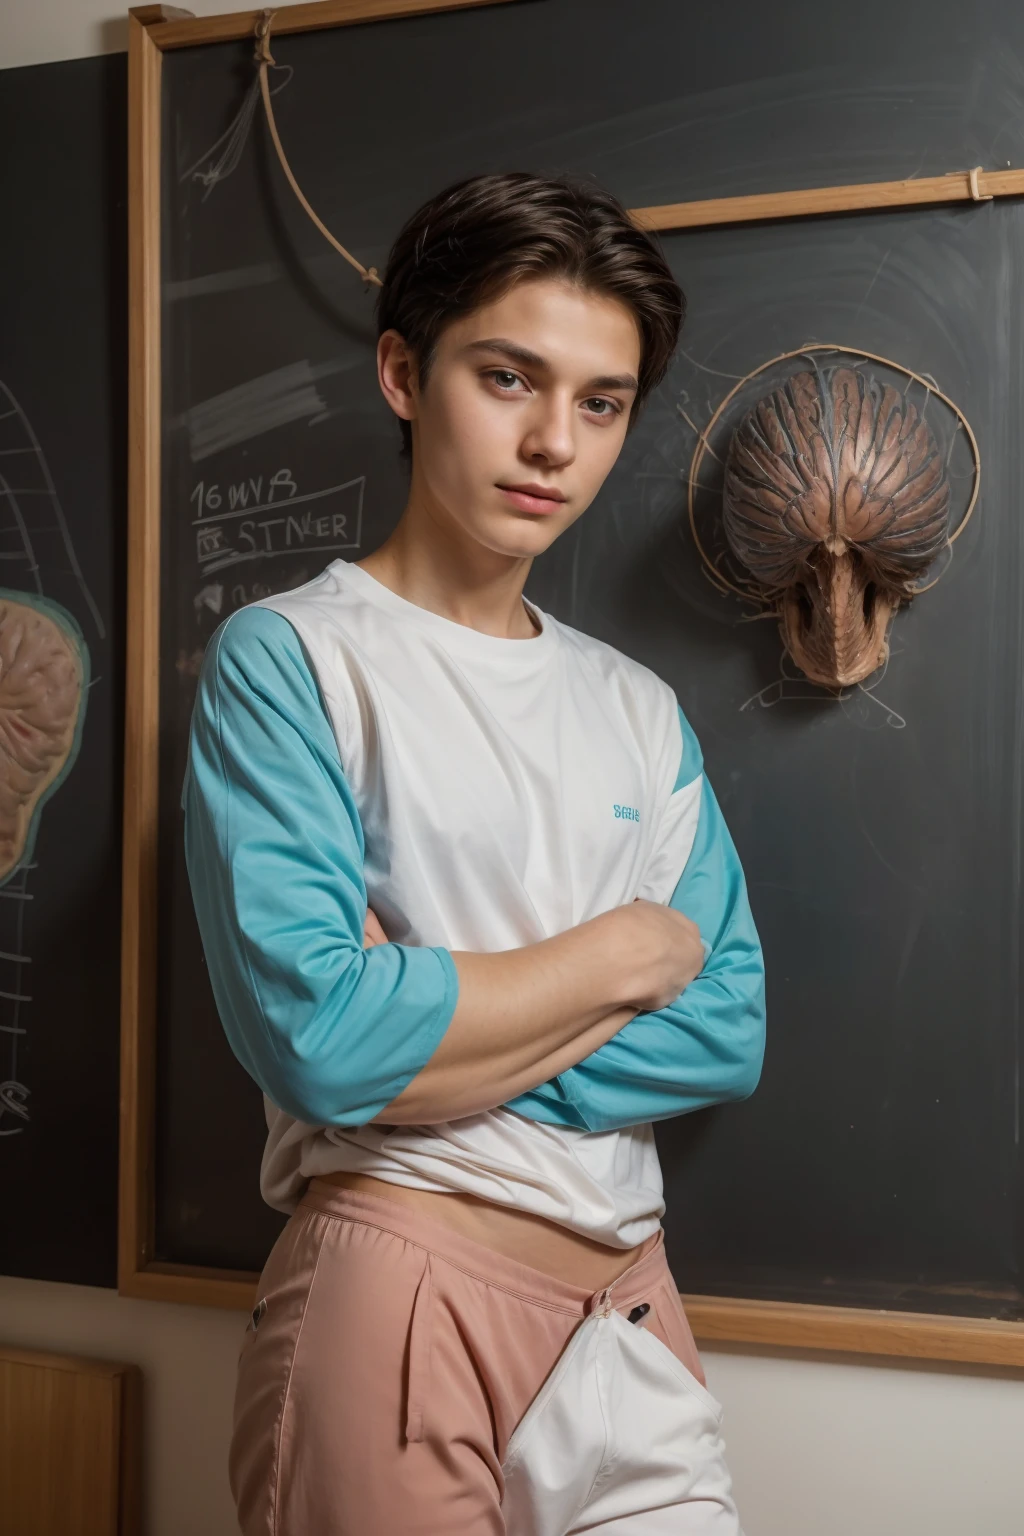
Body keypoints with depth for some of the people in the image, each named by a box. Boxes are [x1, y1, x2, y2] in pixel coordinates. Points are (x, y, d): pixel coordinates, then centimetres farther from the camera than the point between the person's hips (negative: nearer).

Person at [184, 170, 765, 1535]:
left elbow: (728, 1032, -1)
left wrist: (426, 1029, -14)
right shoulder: (286, 657, -9)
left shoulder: (640, 709, 7)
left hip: (630, 1300, 5)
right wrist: (626, 953, -9)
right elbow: (317, 1036, -21)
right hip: (399, 1288, -5)